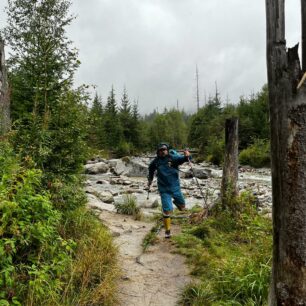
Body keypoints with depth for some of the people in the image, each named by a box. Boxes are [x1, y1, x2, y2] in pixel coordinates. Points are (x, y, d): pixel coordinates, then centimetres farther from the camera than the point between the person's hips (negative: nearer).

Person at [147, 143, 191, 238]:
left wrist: (187, 156, -49)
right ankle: (167, 230, 13)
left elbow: (182, 159, -28)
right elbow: (151, 169, 16)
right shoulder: (155, 162, -5)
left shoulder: (173, 158, -13)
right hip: (164, 190, 0)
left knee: (182, 207, 13)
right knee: (167, 210, -6)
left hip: (175, 187, 0)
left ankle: (175, 201, 49)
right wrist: (150, 179, 20)